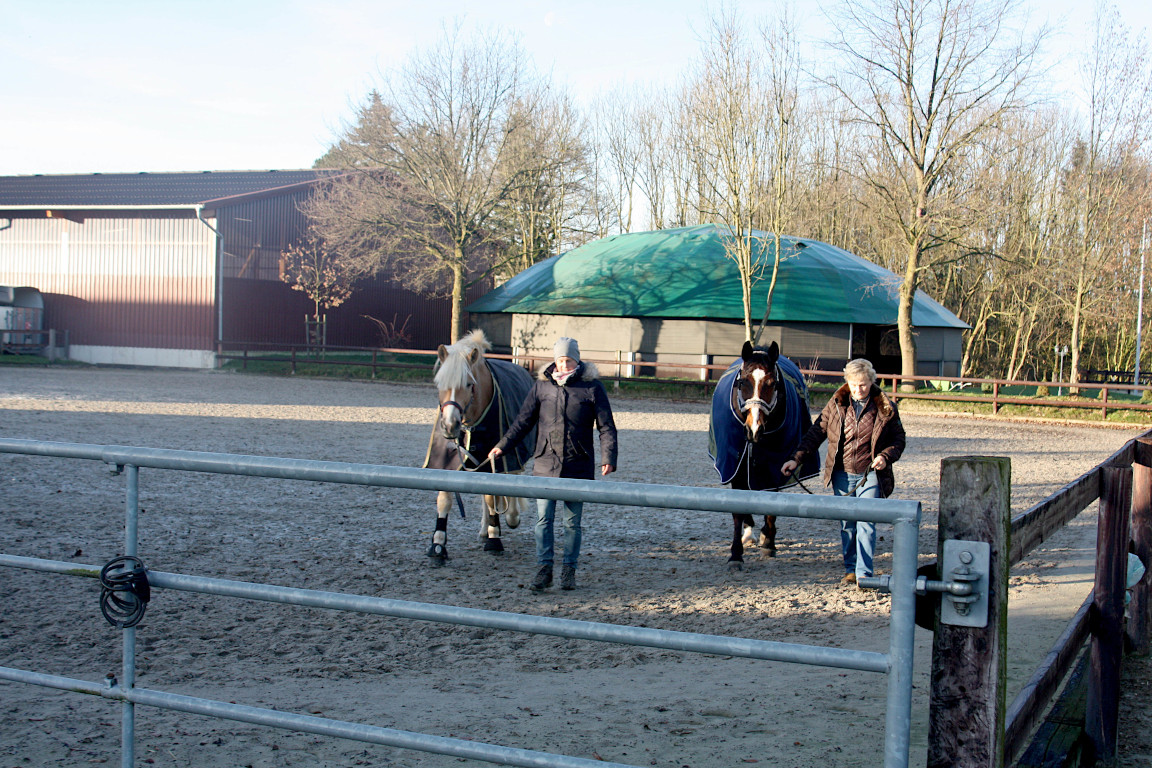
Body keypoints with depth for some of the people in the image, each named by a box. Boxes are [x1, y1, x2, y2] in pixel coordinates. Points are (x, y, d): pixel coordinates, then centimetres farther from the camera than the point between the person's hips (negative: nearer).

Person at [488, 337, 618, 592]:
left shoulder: (592, 386, -2)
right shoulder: (542, 385, 4)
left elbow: (606, 427, -2)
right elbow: (524, 420, 10)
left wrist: (608, 458, -15)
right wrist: (503, 445, 0)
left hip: (578, 466, -2)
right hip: (545, 463, 2)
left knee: (572, 521, 6)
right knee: (543, 518, 1)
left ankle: (569, 570, 18)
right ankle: (544, 568, 10)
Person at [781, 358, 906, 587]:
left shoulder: (885, 408, -2)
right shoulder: (836, 404, 2)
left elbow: (899, 439, 7)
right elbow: (816, 432, 7)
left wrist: (886, 456, -12)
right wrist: (796, 458, 0)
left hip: (870, 475, -3)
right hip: (842, 473, 3)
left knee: (866, 523, -10)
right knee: (846, 524, 9)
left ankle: (864, 572, -6)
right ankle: (850, 569, 22)